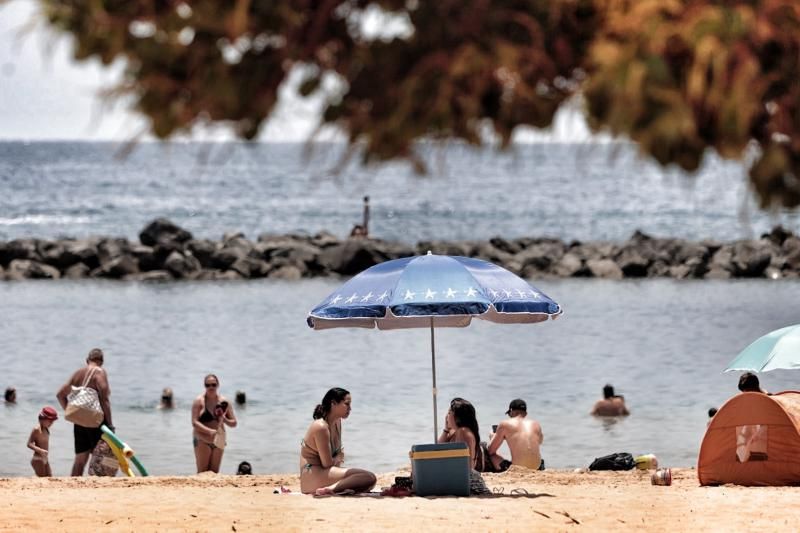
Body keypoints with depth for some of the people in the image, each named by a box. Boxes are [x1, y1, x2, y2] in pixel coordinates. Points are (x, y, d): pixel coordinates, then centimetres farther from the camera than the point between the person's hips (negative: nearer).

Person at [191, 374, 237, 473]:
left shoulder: (223, 401, 5)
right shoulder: (199, 401, -5)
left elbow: (234, 423, 8)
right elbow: (194, 423, -14)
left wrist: (224, 420, -15)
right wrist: (210, 431, -27)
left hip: (218, 441, 4)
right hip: (202, 440, -4)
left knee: (215, 472, 6)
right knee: (202, 472, -9)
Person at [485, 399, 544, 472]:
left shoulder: (505, 424, 1)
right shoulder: (536, 425, 11)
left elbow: (490, 451, 8)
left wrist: (492, 438, 30)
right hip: (536, 468, 4)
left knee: (492, 455, 20)